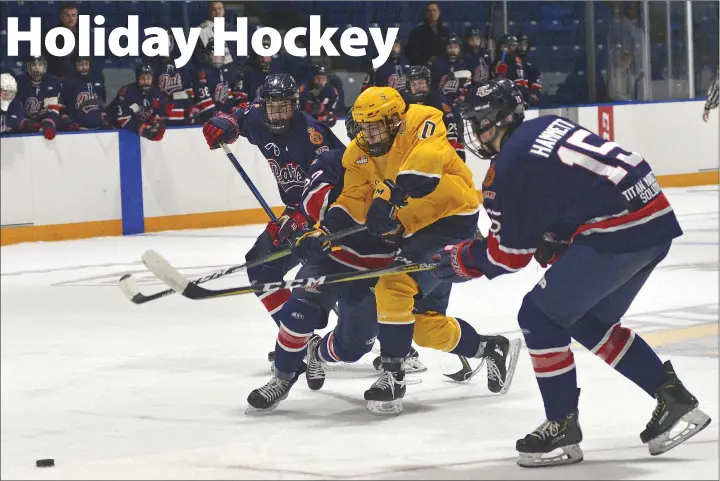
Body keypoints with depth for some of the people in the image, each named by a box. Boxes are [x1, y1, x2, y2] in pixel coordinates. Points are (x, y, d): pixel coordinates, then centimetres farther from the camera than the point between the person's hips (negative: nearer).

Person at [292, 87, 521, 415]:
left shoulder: (421, 124, -19)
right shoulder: (360, 154, 1)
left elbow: (427, 161, -39)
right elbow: (352, 203, 3)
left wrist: (390, 193, -49)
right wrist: (322, 233, -12)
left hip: (451, 220, -9)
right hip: (414, 230, 9)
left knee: (395, 285, -25)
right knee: (426, 326, 9)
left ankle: (392, 377, -15)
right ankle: (493, 349, 31)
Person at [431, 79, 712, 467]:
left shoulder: (509, 165, -7)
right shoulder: (549, 127, 17)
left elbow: (511, 252, 1)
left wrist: (463, 260, 16)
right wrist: (551, 243, 21)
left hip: (617, 232, -9)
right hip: (657, 220, 9)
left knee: (540, 316, 3)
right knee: (591, 321, 24)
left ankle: (563, 429, 6)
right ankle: (675, 401, 22)